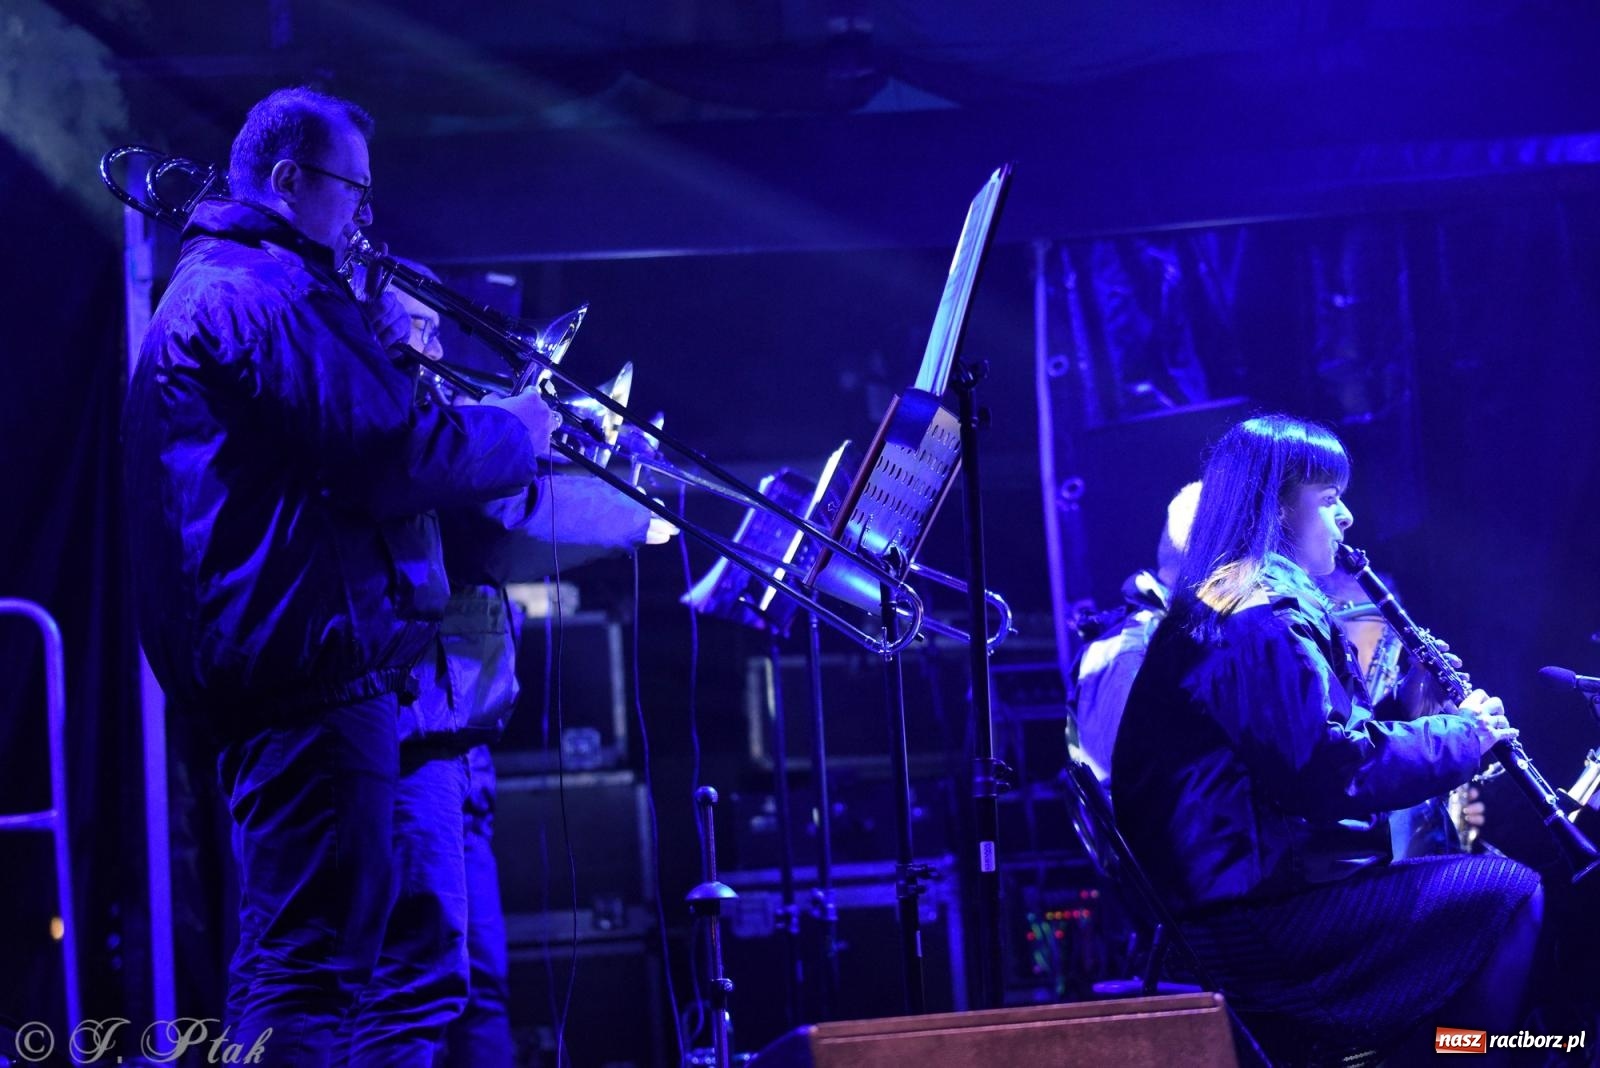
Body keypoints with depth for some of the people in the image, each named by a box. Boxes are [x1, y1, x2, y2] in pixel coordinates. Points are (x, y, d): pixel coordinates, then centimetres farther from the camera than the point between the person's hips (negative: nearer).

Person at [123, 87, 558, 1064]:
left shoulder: (201, 290, 23)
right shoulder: (269, 290, -12)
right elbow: (395, 458, -19)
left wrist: (379, 349, 13)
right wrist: (518, 433, -4)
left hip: (250, 659, 11)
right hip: (312, 653, -11)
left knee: (284, 951, 16)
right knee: (313, 956, -14)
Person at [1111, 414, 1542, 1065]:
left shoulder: (1225, 611, 17)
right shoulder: (1258, 628, -15)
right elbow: (1337, 772, -22)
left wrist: (1410, 714, 10)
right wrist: (1465, 732, -9)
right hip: (1257, 918, -10)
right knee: (1508, 892, -11)